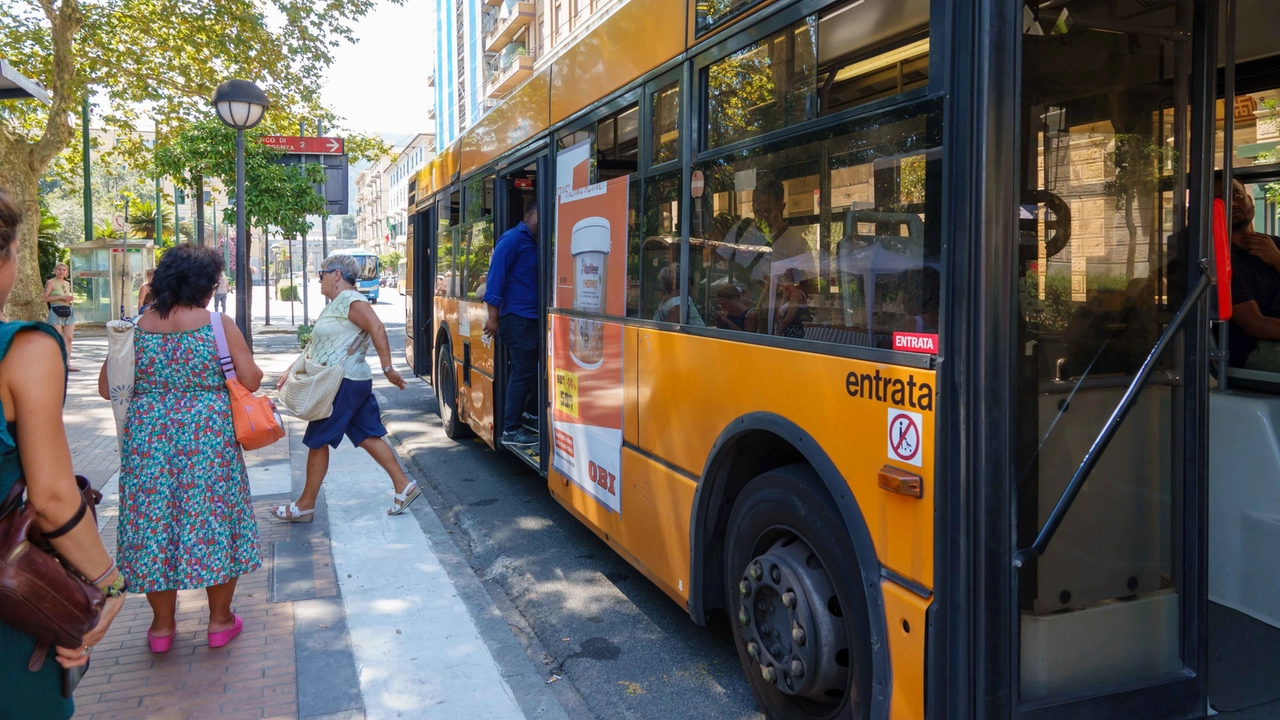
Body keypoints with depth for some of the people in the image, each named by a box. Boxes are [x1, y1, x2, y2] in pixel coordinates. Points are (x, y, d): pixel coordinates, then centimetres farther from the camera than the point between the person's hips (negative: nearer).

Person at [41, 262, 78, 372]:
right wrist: (61, 297, -15)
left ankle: (67, 364, 5)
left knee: (69, 338, 3)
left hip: (68, 311, 7)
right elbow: (45, 298, -10)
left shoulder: (67, 283, 17)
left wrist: (71, 298, 7)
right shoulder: (51, 282, -3)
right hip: (56, 312, -7)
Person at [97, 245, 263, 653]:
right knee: (213, 515, 10)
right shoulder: (218, 324, -7)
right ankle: (220, 620, 19)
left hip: (148, 435, 3)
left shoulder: (136, 326, 1)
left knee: (153, 516, 12)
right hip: (208, 434, -2)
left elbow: (107, 387, 4)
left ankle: (162, 624, 23)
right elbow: (251, 381, -9)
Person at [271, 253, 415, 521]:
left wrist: (388, 369, -28)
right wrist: (291, 372, 18)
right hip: (354, 383, 10)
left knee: (317, 442, 1)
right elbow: (316, 348, 21)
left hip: (342, 385, -10)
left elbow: (377, 328, -26)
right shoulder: (334, 305, 17)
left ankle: (305, 506, 11)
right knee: (367, 437, 10)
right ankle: (403, 486, 9)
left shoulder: (349, 300, -14)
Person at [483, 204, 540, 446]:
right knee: (523, 372, -8)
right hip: (517, 319, -9)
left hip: (531, 319, 9)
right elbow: (496, 276, -16)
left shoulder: (533, 243, 17)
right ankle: (511, 430, -2)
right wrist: (493, 316, -19)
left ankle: (513, 419, 20)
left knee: (524, 371, 12)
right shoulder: (512, 239, -10)